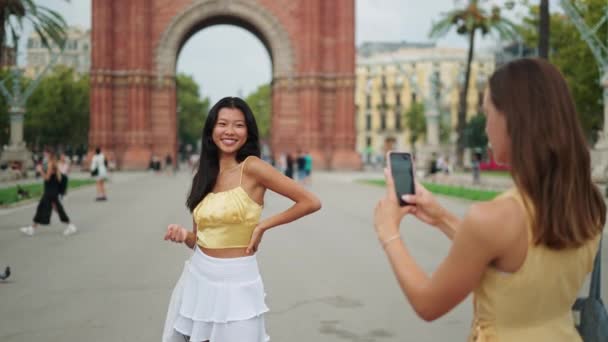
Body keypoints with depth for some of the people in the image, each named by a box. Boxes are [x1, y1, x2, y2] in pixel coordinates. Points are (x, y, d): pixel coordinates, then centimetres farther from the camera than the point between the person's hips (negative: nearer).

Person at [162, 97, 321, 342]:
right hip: (198, 278, 6)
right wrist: (184, 235, -10)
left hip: (236, 282, -5)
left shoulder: (252, 167, -12)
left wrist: (263, 226, -10)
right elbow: (199, 238, 11)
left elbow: (310, 202, -14)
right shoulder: (204, 175, 6)